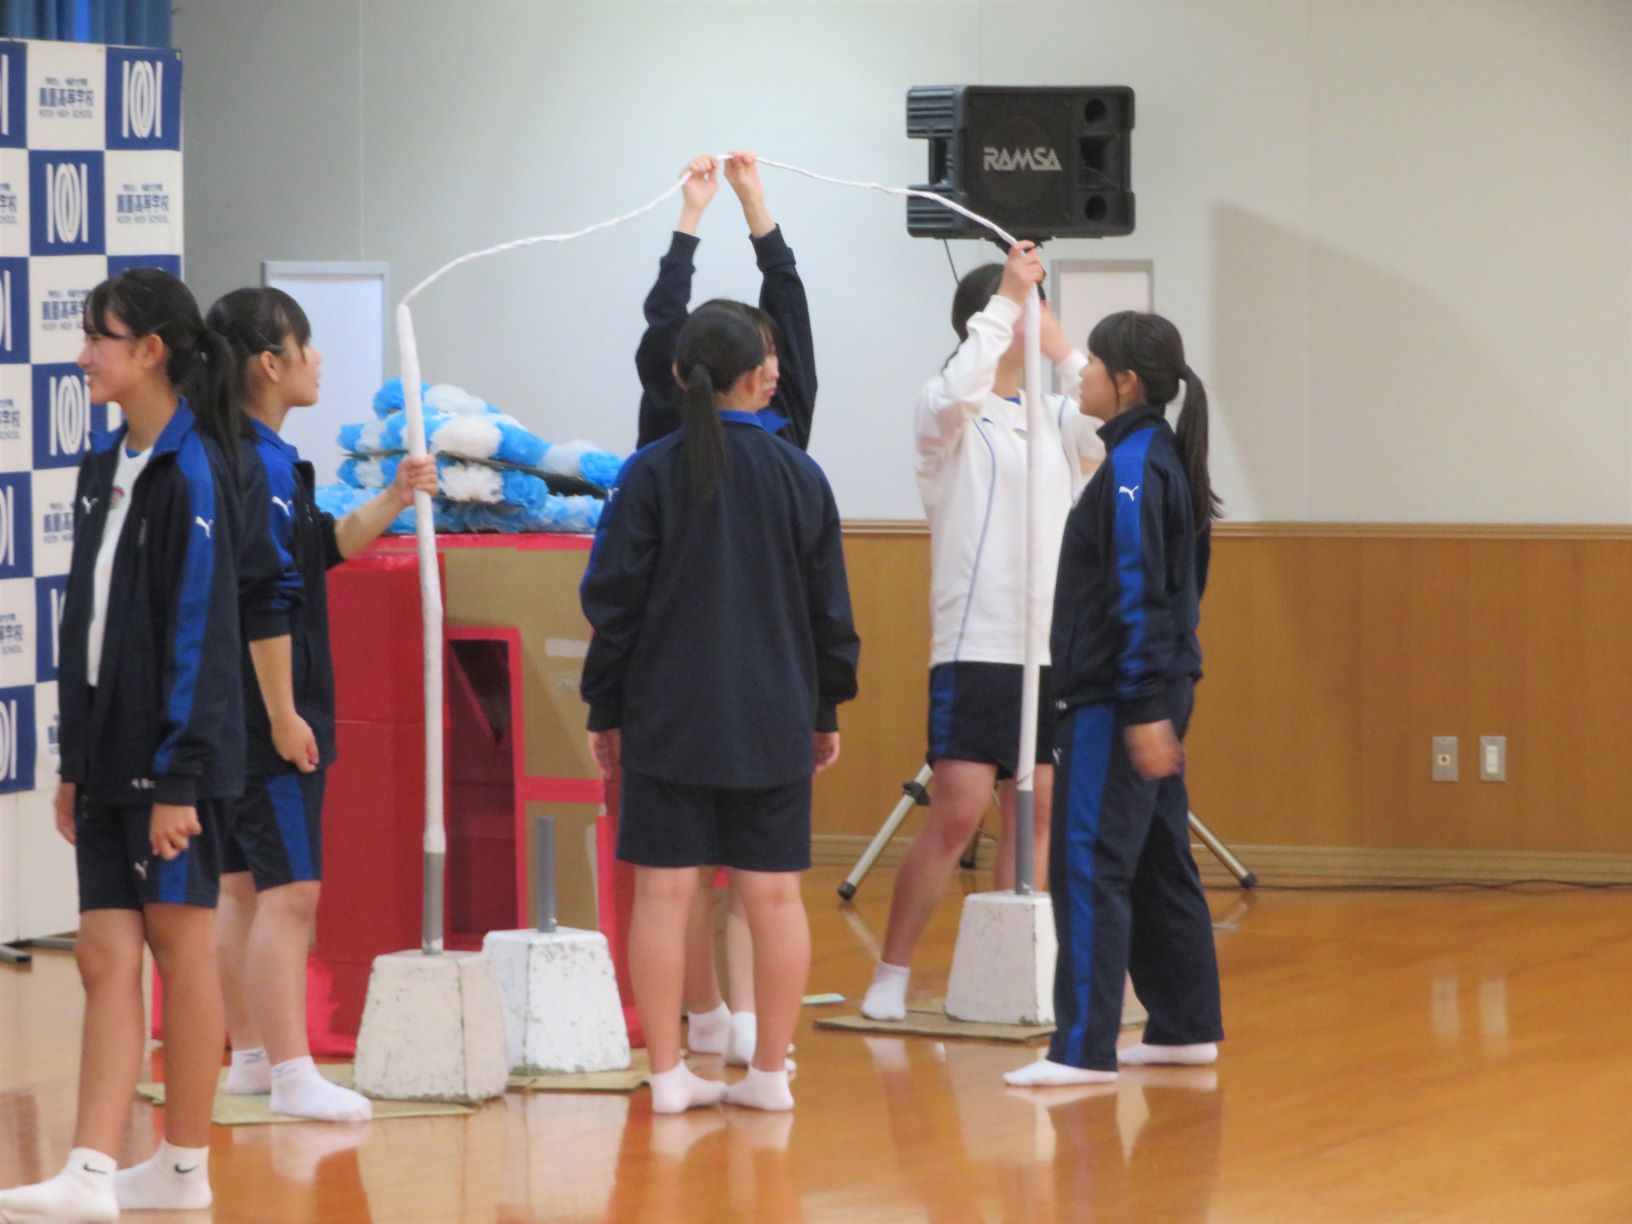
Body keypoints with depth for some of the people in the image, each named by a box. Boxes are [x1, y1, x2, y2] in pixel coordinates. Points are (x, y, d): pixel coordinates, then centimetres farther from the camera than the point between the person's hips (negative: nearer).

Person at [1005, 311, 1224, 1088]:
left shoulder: (1132, 469, -15)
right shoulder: (1165, 457, 13)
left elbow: (1137, 594, -20)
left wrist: (1142, 710, -22)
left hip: (1117, 702, -10)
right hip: (1155, 695, 10)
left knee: (1089, 868, -10)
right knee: (1158, 863, 15)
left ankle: (1084, 1048, -12)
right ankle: (1185, 1027, 20)